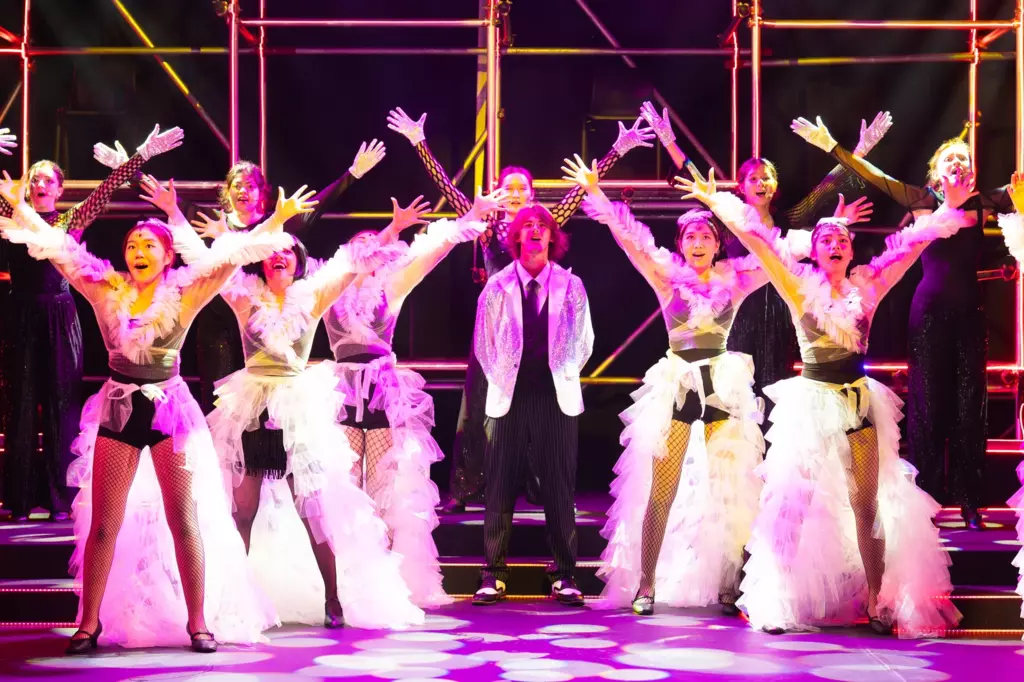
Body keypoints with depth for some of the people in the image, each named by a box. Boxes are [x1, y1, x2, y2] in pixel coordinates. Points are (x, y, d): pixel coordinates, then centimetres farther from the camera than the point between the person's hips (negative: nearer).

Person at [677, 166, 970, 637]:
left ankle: (876, 601, 9)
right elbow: (756, 240, -5)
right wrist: (717, 203, -9)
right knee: (792, 504, -6)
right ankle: (777, 600, 1)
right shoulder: (801, 288, -1)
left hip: (859, 402, 2)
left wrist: (949, 209, 9)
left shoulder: (866, 288, 5)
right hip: (811, 402, -2)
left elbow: (911, 244, 9)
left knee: (867, 506, 2)